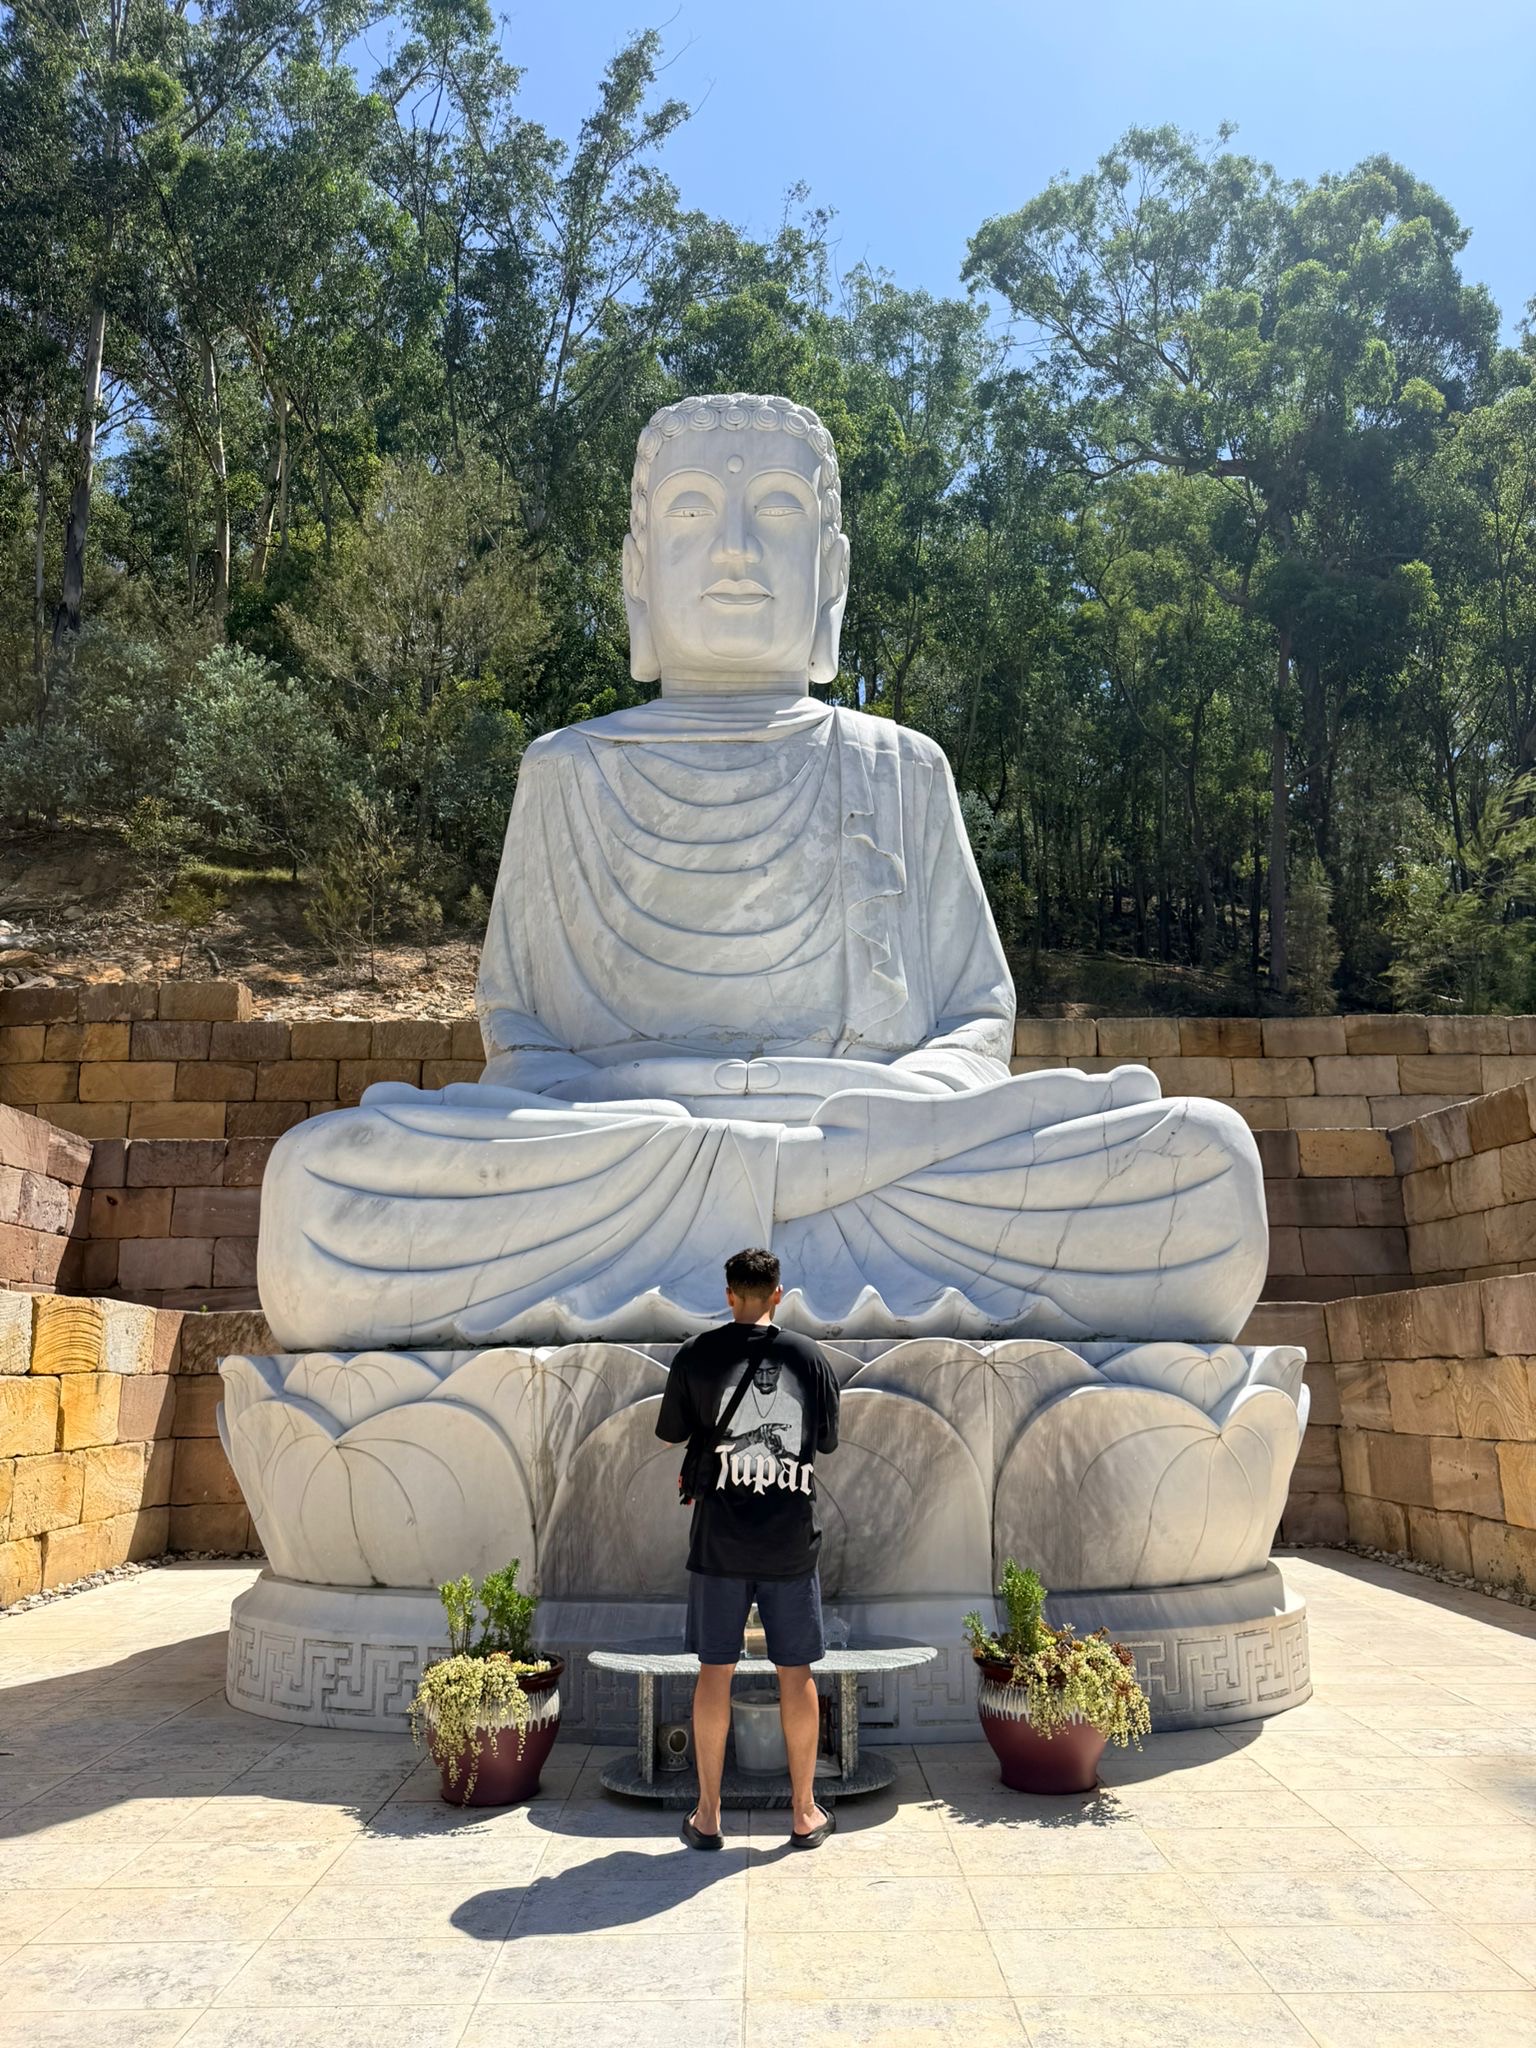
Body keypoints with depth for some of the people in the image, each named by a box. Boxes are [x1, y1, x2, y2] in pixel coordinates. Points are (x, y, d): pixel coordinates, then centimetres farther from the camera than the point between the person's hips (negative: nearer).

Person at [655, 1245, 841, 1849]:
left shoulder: (696, 1354, -5)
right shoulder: (809, 1357, -1)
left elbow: (671, 1433, 5)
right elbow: (827, 1441, 8)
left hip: (719, 1539, 0)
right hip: (791, 1539, 1)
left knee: (715, 1670, 9)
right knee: (796, 1673, 10)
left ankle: (707, 1816, 17)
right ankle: (805, 1814, 20)